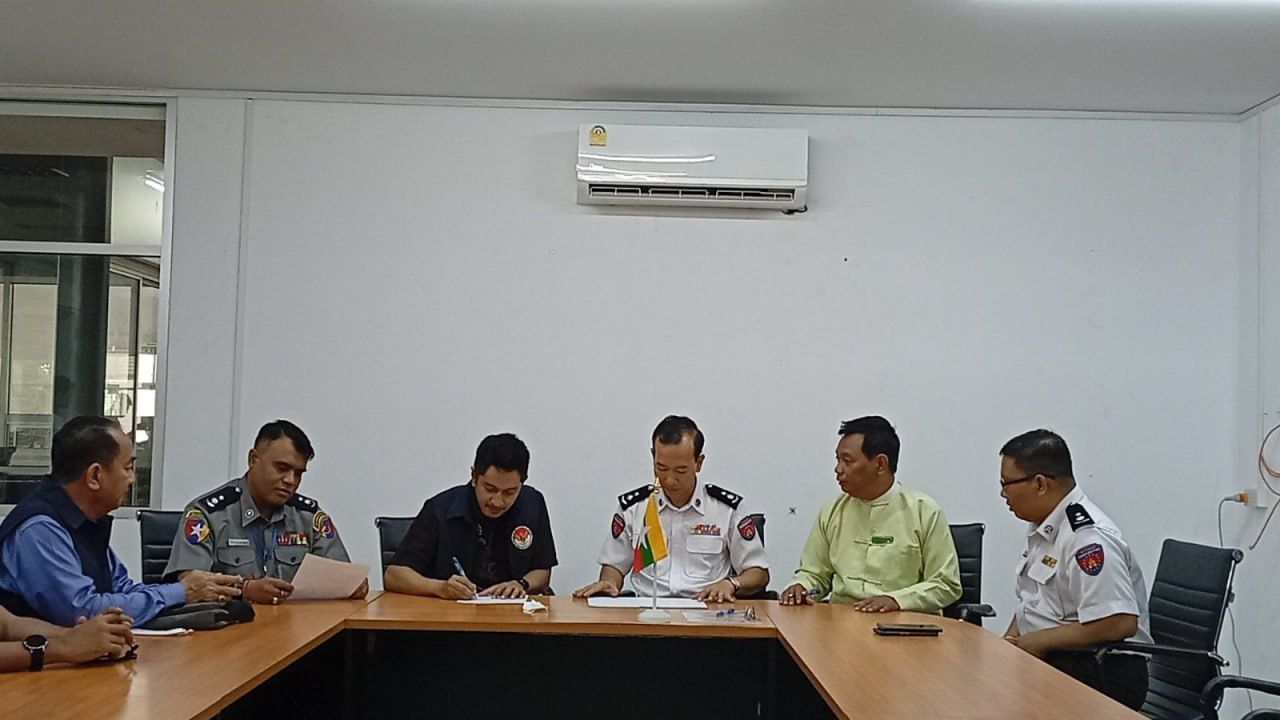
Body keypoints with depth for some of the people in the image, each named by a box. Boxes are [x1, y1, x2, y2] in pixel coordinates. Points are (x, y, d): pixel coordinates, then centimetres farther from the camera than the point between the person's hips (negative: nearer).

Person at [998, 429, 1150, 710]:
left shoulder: (1087, 537, -19)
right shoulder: (1041, 526, 11)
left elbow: (1120, 622, -26)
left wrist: (1038, 640, -18)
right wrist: (1009, 642, 4)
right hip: (1044, 656, 9)